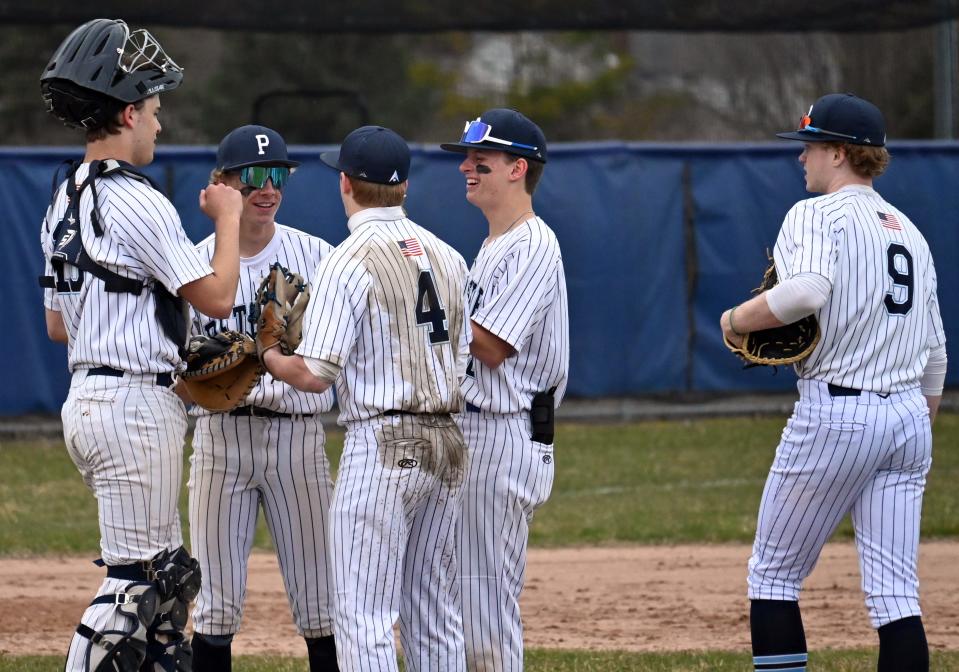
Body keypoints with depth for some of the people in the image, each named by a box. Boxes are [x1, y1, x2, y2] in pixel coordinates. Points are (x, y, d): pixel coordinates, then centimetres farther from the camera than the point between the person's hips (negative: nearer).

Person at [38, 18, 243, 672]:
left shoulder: (65, 200, 13)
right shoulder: (136, 201, -16)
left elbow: (56, 324, 18)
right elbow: (217, 297, -16)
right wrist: (228, 219, -1)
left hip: (86, 395, 10)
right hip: (137, 403, -10)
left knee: (170, 570, 16)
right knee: (136, 577, -7)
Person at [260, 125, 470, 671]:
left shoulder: (350, 261, -10)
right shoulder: (448, 256, 11)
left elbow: (315, 375, -13)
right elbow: (464, 359, 14)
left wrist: (266, 355, 5)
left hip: (382, 446, -7)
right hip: (449, 442, 7)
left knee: (363, 615, -5)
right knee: (435, 616, 12)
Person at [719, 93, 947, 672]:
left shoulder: (817, 215, -6)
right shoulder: (909, 230, 18)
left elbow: (807, 290, -28)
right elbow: (935, 353, 20)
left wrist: (738, 319, -13)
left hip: (836, 413, -7)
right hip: (911, 414, 7)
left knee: (773, 574, 5)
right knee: (896, 593, 3)